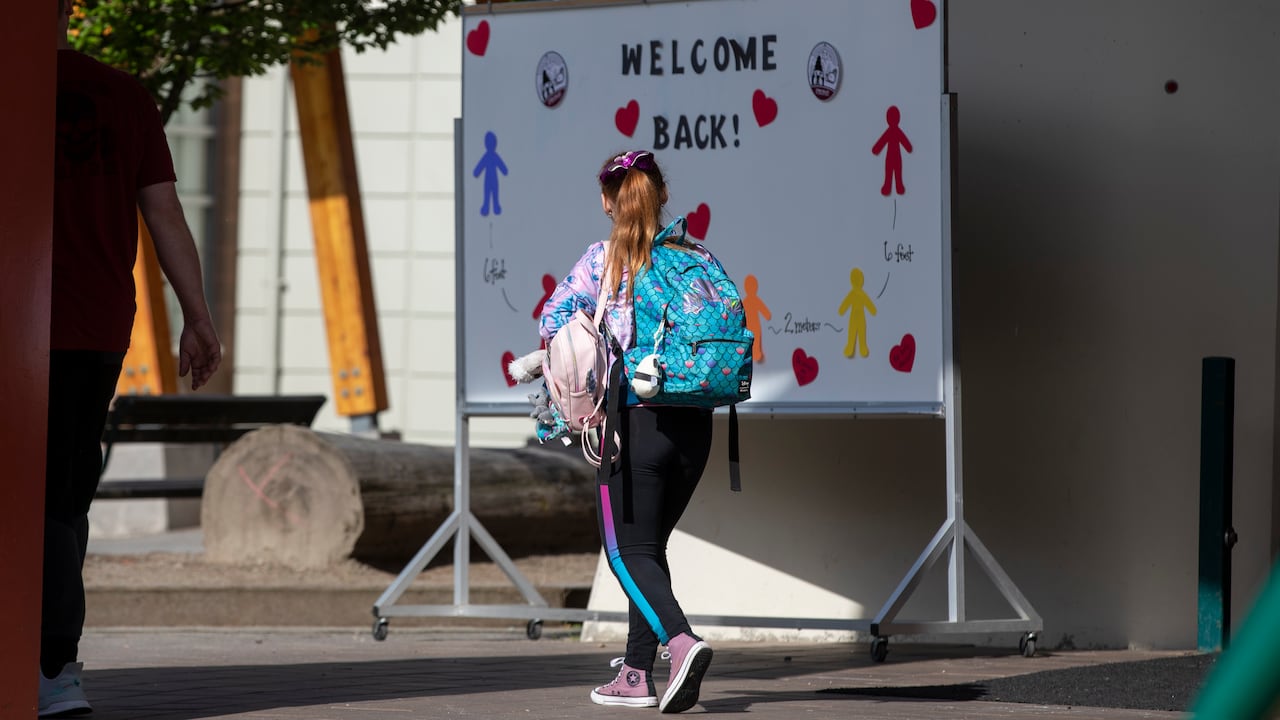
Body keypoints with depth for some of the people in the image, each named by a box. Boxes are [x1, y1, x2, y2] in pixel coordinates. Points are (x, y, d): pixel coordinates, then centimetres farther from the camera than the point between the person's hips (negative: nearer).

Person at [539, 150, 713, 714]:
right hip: (695, 424, 5)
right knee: (650, 545, 16)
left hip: (636, 419, -5)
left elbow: (554, 317, -11)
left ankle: (681, 641, -23)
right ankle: (637, 674, 16)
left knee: (628, 552, 1)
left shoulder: (604, 259, -5)